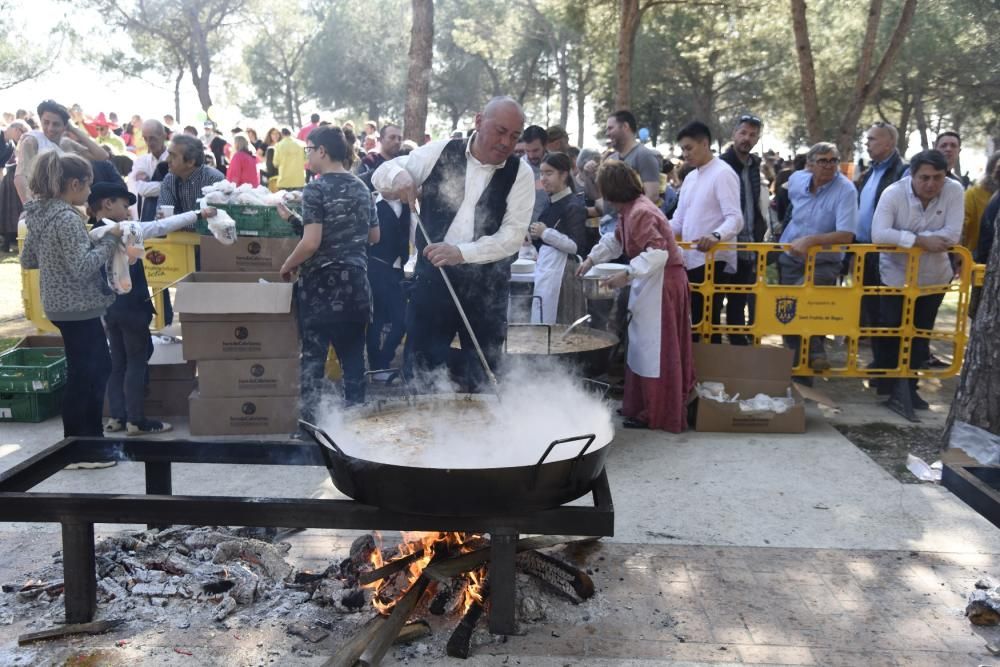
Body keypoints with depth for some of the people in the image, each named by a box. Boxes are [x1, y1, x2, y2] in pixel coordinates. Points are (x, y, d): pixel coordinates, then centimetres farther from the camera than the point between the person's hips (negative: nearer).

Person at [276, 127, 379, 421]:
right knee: (353, 352, 12)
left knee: (313, 353, 4)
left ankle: (310, 418, 9)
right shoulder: (361, 187, 7)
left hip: (322, 283, -6)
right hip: (355, 280, 6)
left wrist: (287, 266, -5)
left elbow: (311, 242, -20)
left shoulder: (315, 189, -12)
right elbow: (374, 236, 14)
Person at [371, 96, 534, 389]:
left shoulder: (520, 173, -3)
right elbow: (381, 174, 7)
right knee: (421, 369, 7)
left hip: (486, 287, 0)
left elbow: (513, 234, -11)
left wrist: (461, 252, -24)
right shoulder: (440, 152, 0)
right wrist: (398, 175, -18)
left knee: (483, 379, 9)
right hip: (432, 278, 1)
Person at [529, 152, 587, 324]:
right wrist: (534, 236, 6)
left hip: (561, 272, -9)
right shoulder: (552, 204, 15)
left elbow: (577, 245, -19)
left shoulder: (573, 206, -11)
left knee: (551, 324, -9)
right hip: (547, 267, 9)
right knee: (542, 323, 9)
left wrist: (545, 233, -16)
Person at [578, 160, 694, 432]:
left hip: (662, 284, -11)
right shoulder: (630, 209, 11)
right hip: (650, 283, 11)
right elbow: (615, 240, 27)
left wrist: (626, 275, -27)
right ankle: (642, 405, 26)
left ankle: (656, 414, 6)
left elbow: (658, 253, -30)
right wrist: (591, 259, 27)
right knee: (644, 347, 16)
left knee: (653, 349, -3)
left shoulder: (640, 212, -22)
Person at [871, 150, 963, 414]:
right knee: (891, 333, 1)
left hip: (934, 276, 3)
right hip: (897, 276, -3)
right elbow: (879, 234, -30)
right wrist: (921, 240, -30)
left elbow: (952, 235, -22)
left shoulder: (954, 191, -14)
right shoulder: (894, 193, -19)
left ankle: (909, 387, 28)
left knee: (921, 335, 14)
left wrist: (905, 237, -26)